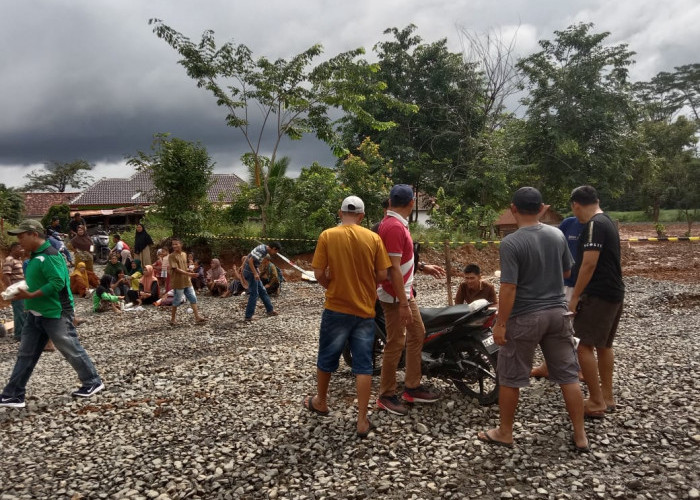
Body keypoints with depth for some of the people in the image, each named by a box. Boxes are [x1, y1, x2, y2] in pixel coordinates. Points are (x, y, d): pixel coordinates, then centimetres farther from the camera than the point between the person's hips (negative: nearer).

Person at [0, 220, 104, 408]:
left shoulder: (49, 255, -18)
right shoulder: (35, 256, 13)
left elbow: (58, 283, -26)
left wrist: (30, 295, -25)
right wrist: (23, 292, 6)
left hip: (56, 314, -10)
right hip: (36, 314, 10)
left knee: (72, 350, 2)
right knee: (26, 355, 10)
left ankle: (93, 382, 17)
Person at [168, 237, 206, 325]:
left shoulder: (184, 254, 10)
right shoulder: (172, 256, -12)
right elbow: (176, 269, -20)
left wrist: (189, 276, 14)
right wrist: (188, 274, -27)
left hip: (187, 281, 7)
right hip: (178, 283, -6)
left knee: (193, 298, 5)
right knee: (176, 301, 3)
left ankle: (197, 316, 9)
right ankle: (172, 319, 17)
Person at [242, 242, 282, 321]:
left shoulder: (264, 249, 10)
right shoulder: (262, 250, -21)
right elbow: (250, 261, -25)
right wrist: (255, 273, -23)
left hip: (252, 271, 10)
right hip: (250, 272, -10)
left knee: (262, 291, 15)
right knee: (254, 294, -5)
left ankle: (270, 310, 25)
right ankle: (248, 316, 0)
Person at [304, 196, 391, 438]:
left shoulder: (327, 236, -7)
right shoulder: (373, 238, -4)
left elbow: (319, 274, -8)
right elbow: (382, 276, -4)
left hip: (336, 309, -1)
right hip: (365, 310, 1)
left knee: (327, 358, 19)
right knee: (363, 365, 7)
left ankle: (321, 402, 38)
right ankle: (362, 421, 10)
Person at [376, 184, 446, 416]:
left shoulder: (396, 223, 11)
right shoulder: (394, 227, -22)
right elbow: (394, 268, -25)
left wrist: (423, 267, 21)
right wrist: (403, 303, -25)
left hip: (406, 291, 11)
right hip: (395, 295, -11)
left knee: (417, 334, 16)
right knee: (396, 343, -3)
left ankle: (412, 387, 26)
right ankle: (386, 396, 10)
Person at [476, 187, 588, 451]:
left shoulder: (511, 243, -17)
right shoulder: (557, 235, 1)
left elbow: (509, 288, -20)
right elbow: (567, 271, 14)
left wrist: (500, 323, -13)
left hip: (525, 318, -5)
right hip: (557, 312, 6)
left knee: (510, 378, 9)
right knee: (568, 375, 13)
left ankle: (505, 432, 21)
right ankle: (580, 435, 21)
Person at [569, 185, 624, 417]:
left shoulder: (594, 225, -16)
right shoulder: (607, 221, 15)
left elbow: (589, 264, -22)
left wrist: (574, 296, -18)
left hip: (598, 294, -10)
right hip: (614, 292, 10)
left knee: (585, 346, -7)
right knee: (604, 345, 16)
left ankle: (596, 403, -3)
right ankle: (607, 397, 24)